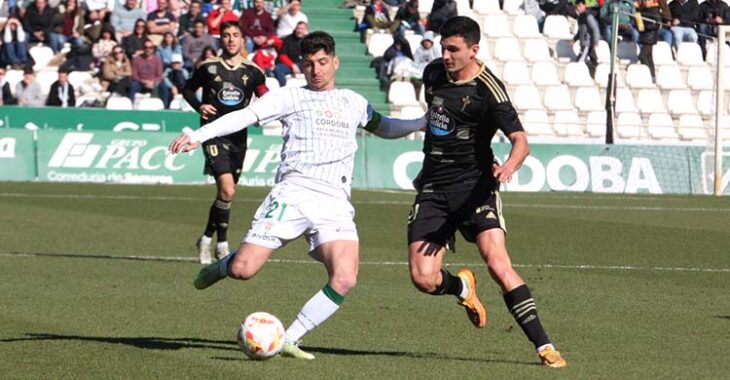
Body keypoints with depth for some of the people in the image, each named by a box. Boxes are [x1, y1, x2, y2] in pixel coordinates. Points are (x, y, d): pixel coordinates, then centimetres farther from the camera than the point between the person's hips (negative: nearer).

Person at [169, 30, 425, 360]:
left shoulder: (353, 102, 24)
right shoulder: (291, 97, 11)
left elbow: (384, 128, 41)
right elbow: (245, 115, 0)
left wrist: (425, 122, 27)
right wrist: (198, 136, -12)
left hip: (335, 203, 3)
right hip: (293, 193, -3)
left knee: (344, 281, -21)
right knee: (243, 269, -12)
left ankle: (289, 339, -7)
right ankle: (219, 268, 27)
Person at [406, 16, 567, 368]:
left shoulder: (487, 90, -13)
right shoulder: (433, 73, 7)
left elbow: (520, 141, -21)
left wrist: (509, 165, -43)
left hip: (474, 184, -5)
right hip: (432, 188, 5)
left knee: (497, 263, -22)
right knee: (422, 277, -11)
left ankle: (544, 346, -17)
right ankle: (462, 287, 26)